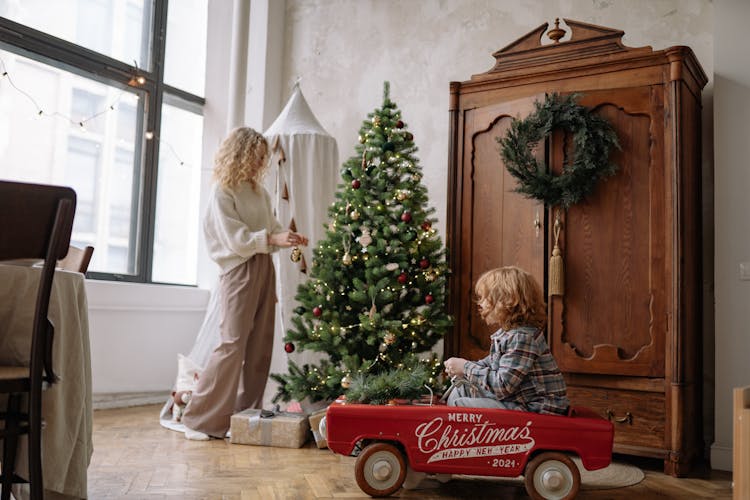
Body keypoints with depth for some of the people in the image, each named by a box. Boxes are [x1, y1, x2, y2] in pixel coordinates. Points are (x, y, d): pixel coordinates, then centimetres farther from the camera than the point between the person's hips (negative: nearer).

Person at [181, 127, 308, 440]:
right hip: (239, 271, -7)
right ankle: (200, 419, 0)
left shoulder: (258, 191, 14)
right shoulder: (222, 192, -6)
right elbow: (235, 238, -14)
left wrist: (288, 238, -1)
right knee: (233, 344, -10)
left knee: (260, 346, 6)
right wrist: (272, 239, -22)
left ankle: (247, 414, 15)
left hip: (264, 269, 7)